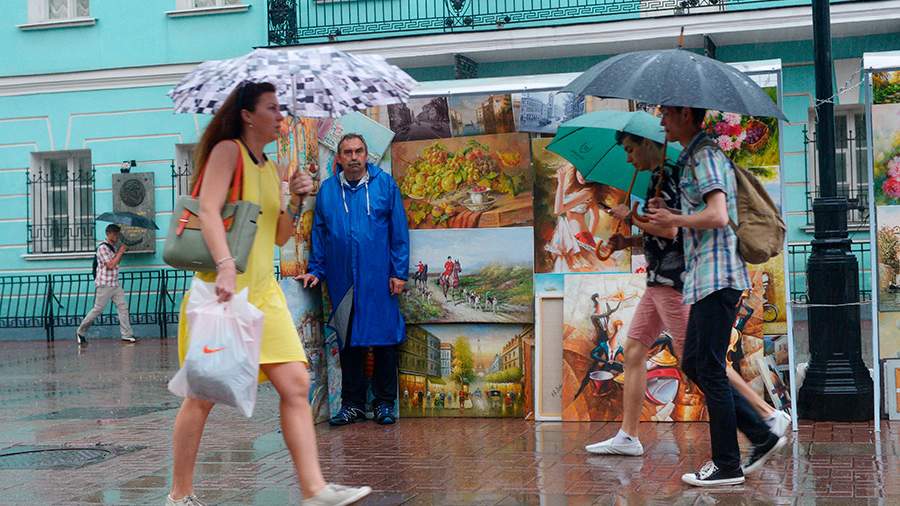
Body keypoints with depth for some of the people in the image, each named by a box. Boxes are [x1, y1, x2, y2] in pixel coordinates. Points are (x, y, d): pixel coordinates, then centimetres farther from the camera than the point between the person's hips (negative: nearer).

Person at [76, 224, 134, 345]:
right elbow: (110, 265, -20)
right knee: (97, 310, -2)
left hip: (115, 284, 8)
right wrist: (120, 252, -13)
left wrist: (120, 252, 8)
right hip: (104, 285, -8)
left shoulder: (113, 247, 13)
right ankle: (80, 332, 12)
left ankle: (127, 335, 1)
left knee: (123, 307, 0)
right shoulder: (103, 248, -14)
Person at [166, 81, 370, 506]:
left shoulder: (270, 168, 18)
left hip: (263, 289, 7)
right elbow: (209, 209, -20)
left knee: (296, 384, -3)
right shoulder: (227, 151, -5)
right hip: (224, 287, -7)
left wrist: (296, 200, 3)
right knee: (204, 394, 0)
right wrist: (226, 266, -33)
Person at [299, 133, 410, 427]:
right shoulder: (327, 190, 8)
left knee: (384, 339, 3)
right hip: (342, 281, 2)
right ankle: (353, 404, 17)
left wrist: (399, 272, -5)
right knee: (348, 342, 8)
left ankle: (385, 403, 14)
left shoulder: (384, 184, 1)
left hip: (379, 279, -2)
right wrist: (316, 270, 9)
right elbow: (319, 234, 14)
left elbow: (399, 231, -1)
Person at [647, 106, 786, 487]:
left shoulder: (705, 156, -11)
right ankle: (762, 437, 16)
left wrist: (675, 220, -9)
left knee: (710, 370, -5)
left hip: (715, 277, -10)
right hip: (706, 279, 10)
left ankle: (727, 466, 3)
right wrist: (667, 215, 9)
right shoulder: (694, 158, 20)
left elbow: (718, 215, -23)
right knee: (693, 365, 13)